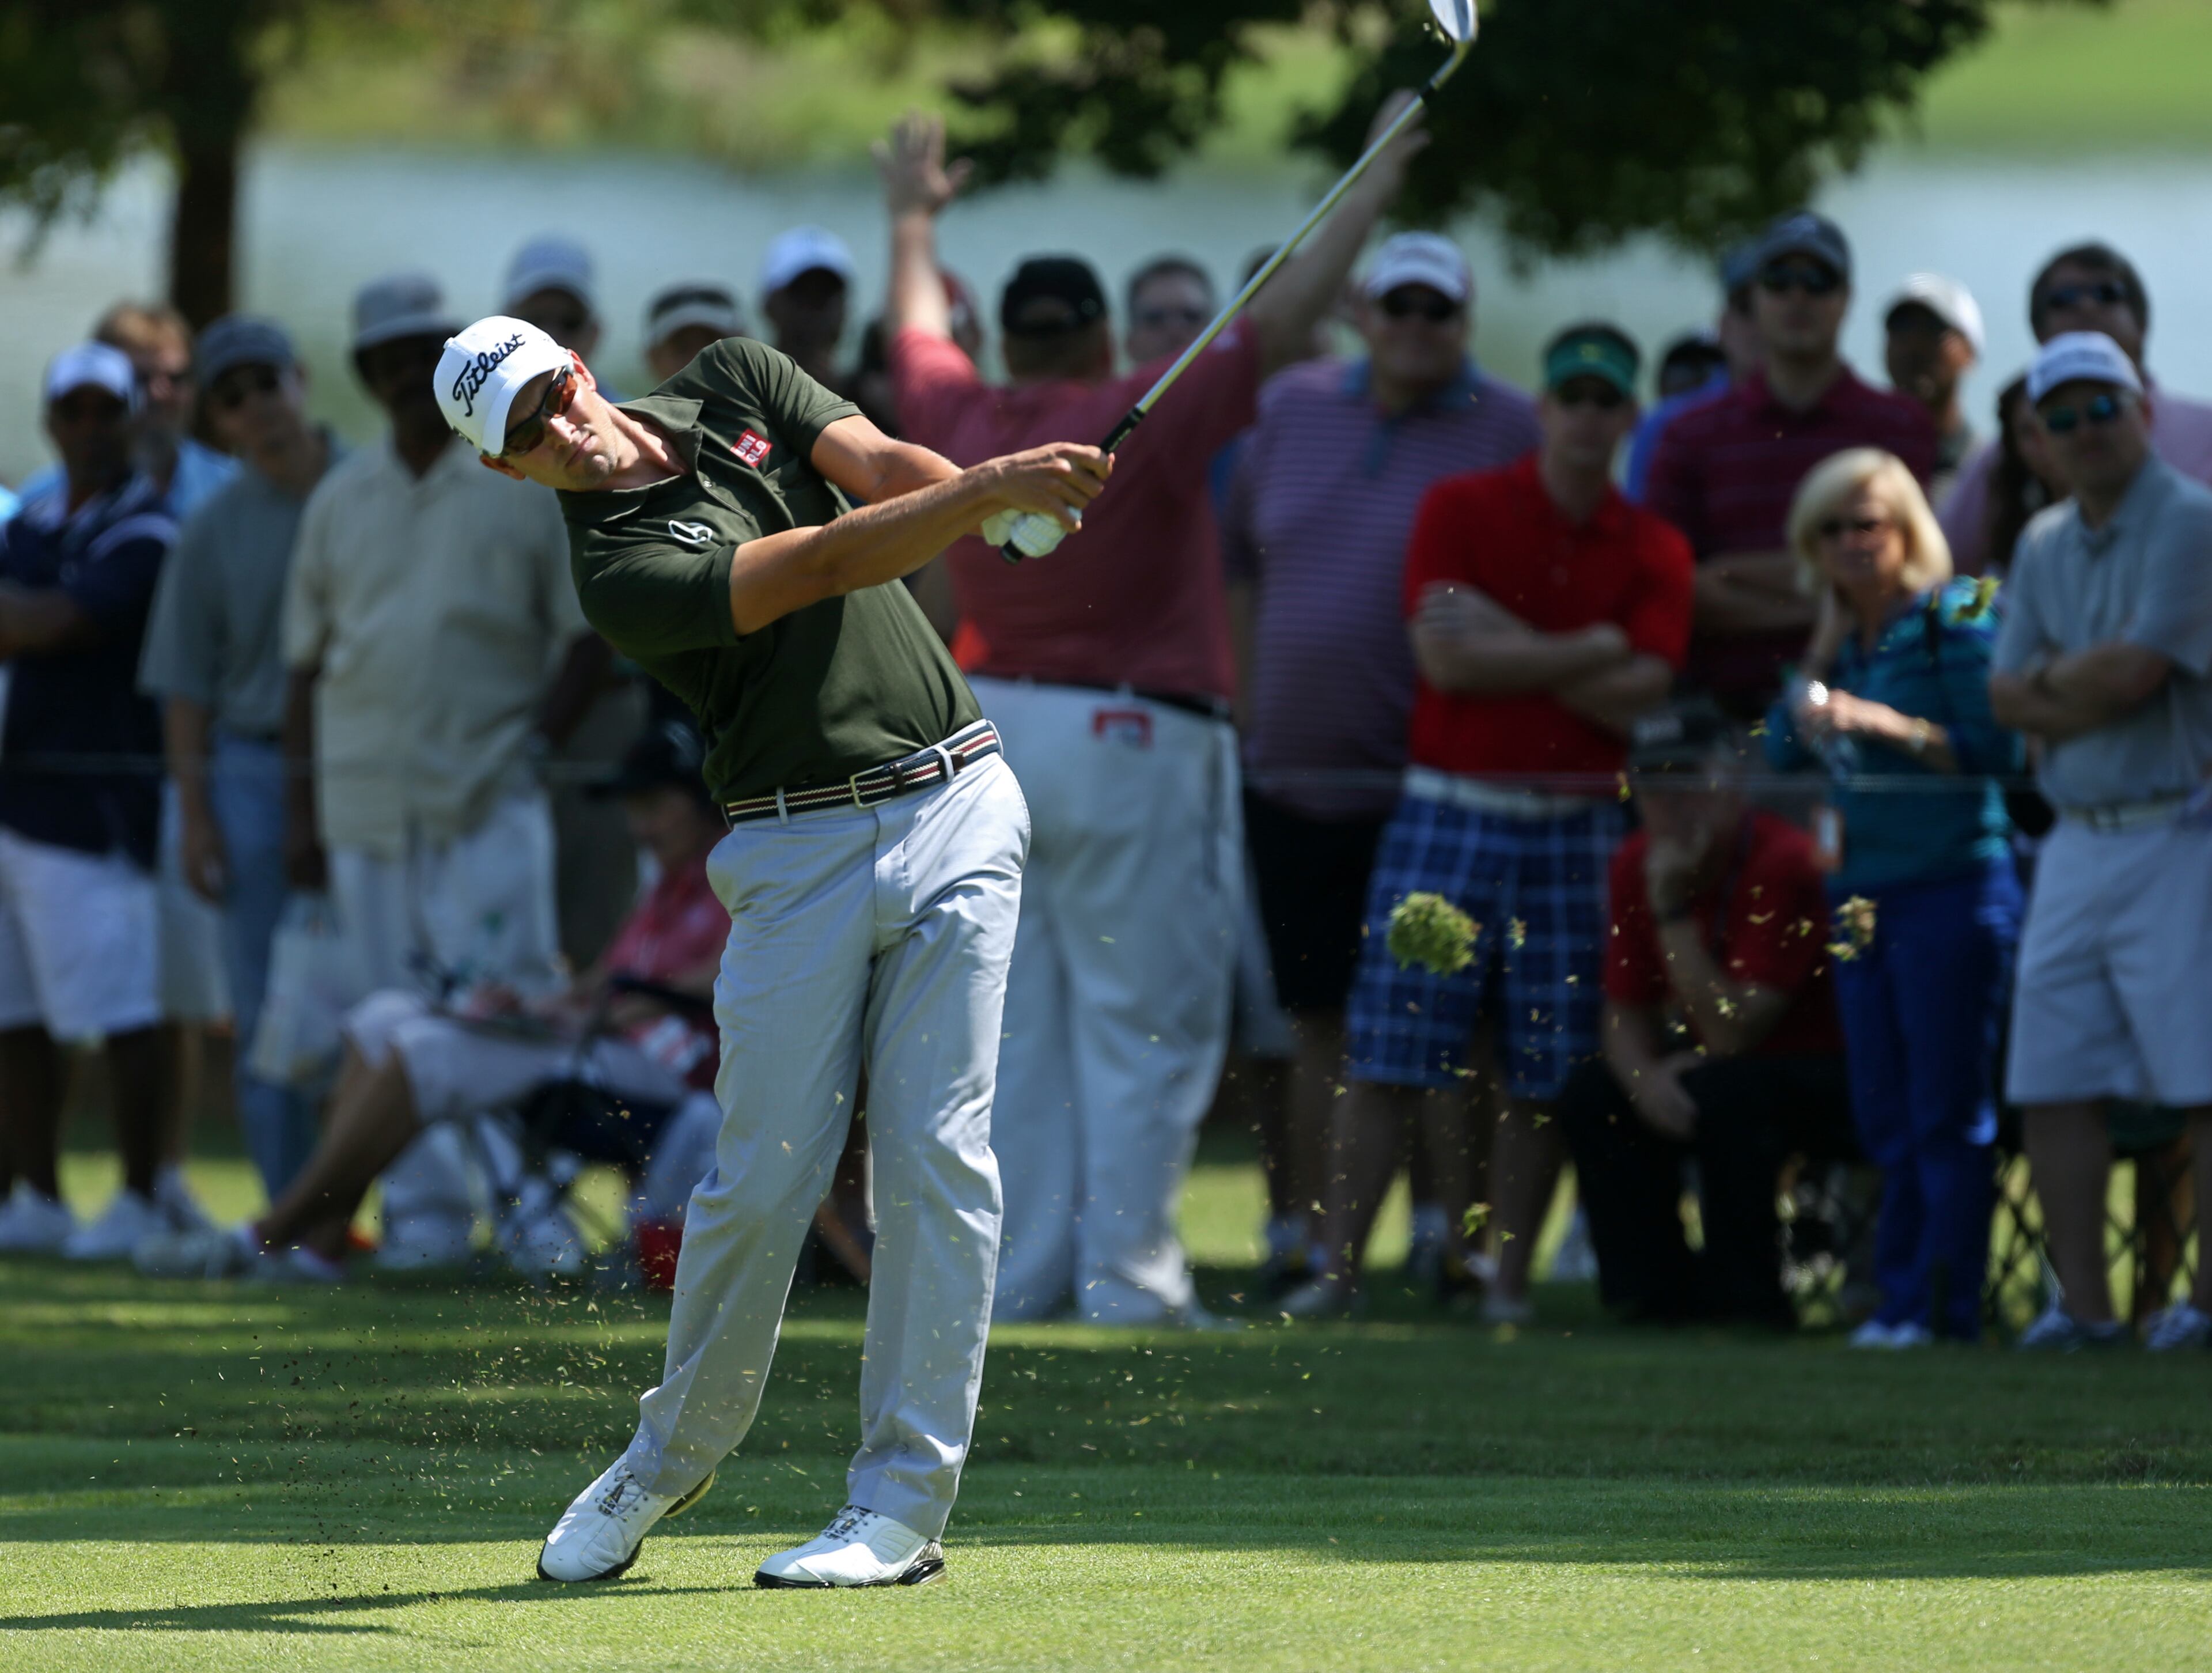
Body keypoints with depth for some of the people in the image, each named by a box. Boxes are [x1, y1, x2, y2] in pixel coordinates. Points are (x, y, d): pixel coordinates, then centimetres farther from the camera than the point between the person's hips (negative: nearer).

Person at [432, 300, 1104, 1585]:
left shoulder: (737, 383, 9)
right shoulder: (620, 574, -10)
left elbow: (883, 468, -5)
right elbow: (824, 564, -20)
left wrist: (1007, 507, -27)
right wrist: (995, 486, -31)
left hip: (957, 805, 3)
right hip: (799, 847, -3)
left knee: (938, 1160, -6)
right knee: (763, 1177, -3)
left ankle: (907, 1502, -4)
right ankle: (677, 1451, 21)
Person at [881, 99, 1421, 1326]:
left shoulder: (959, 425, 2)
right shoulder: (1143, 422, -13)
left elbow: (917, 334, 23)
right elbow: (1281, 326, -9)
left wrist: (914, 218, 41)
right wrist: (1369, 196, 0)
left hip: (991, 730, 6)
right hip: (1134, 742, -6)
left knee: (1015, 1024, 10)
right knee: (1145, 1026, -2)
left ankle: (1014, 1268, 11)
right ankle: (1127, 1272, -6)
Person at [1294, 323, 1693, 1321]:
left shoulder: (1653, 553, 7)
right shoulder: (1460, 510, 3)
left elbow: (1638, 697, -5)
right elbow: (1446, 659, -9)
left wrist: (1508, 640, -8)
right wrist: (1591, 649, -6)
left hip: (1576, 827, 2)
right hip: (1450, 812, -1)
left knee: (1546, 1076, 1)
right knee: (1386, 1059, -4)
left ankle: (1509, 1277, 8)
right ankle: (1338, 1267, -1)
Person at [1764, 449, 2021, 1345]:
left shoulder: (1957, 619, -7)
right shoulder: (1838, 642, 14)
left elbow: (1997, 746, -14)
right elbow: (1781, 751, 15)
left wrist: (1886, 725, -21)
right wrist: (1805, 717, -4)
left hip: (1952, 879, -7)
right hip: (1862, 892, 7)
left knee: (1947, 1111, -6)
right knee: (1886, 1118, 9)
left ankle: (1943, 1304, -5)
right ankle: (1902, 1295, 14)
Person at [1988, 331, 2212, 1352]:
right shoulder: (2044, 548, 16)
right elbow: (2005, 697, 10)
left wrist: (2053, 681, 2)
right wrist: (2089, 690, -8)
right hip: (2075, 838, 8)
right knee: (2053, 1082, 4)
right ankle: (2082, 1301, 7)